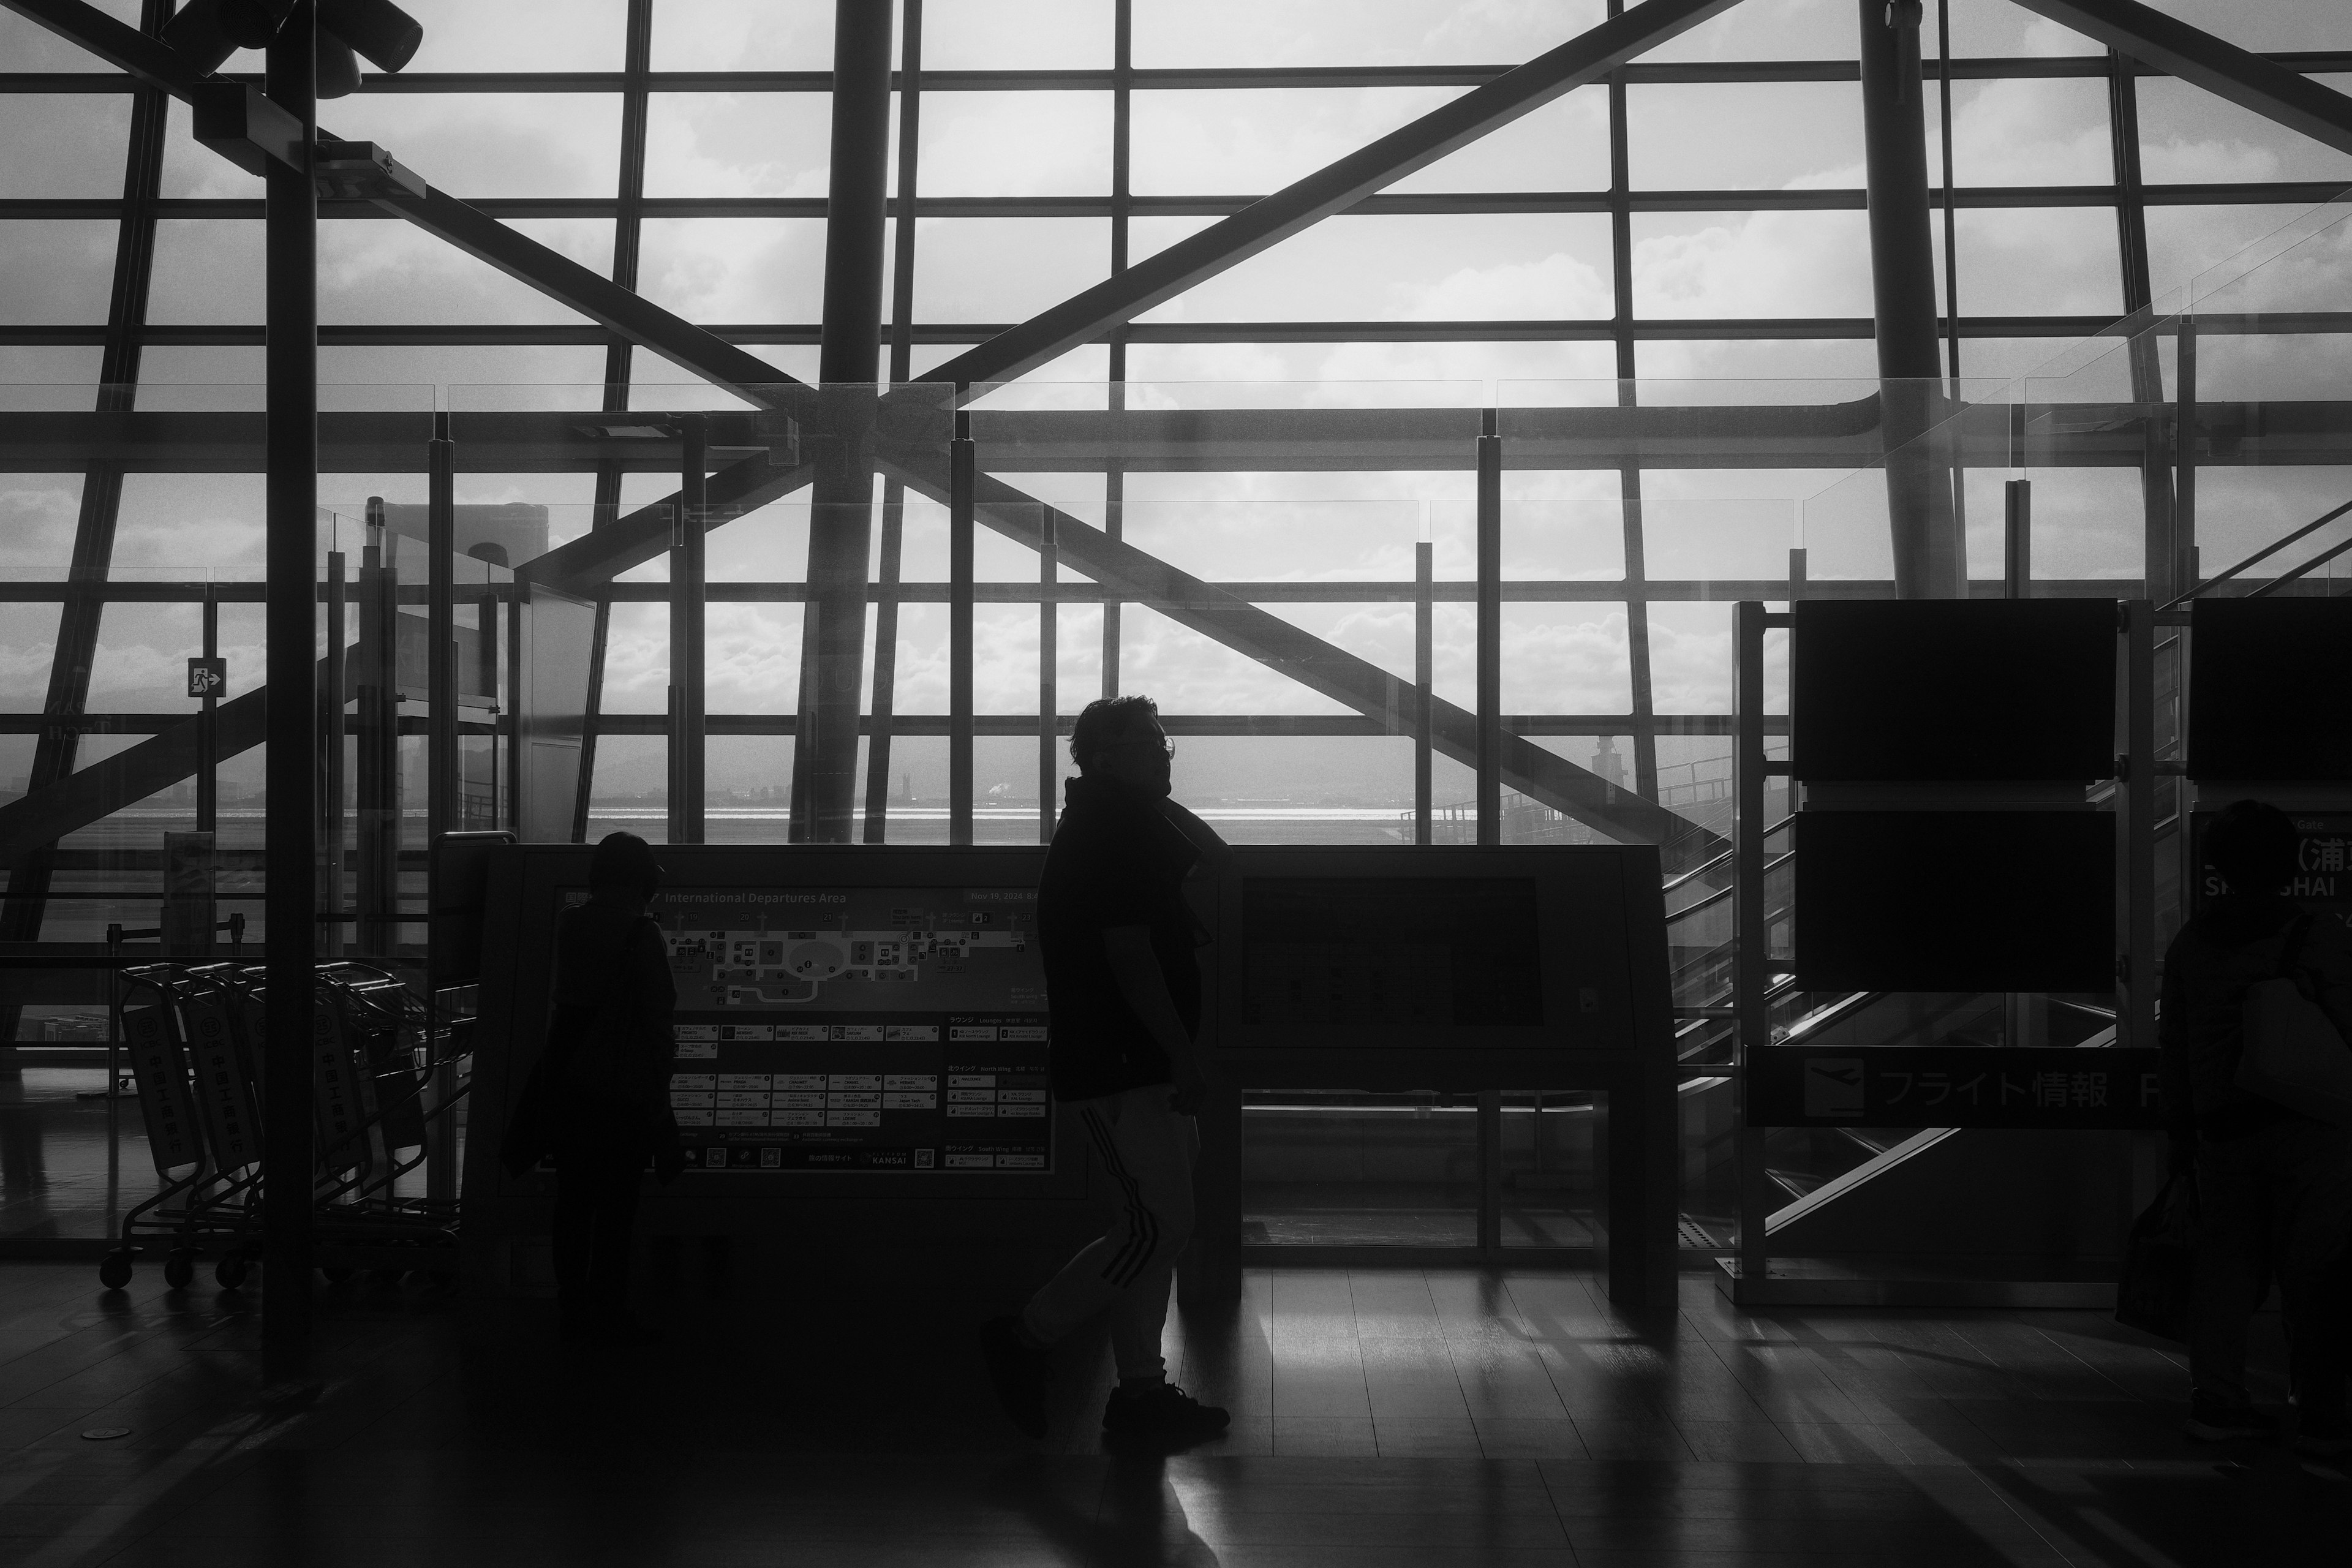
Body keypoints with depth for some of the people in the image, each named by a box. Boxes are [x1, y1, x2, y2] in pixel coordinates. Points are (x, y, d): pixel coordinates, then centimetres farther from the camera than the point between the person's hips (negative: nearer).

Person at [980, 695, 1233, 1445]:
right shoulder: (1110, 832, -15)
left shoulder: (1130, 822, 17)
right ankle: (1025, 1337, 2)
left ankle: (1141, 1389, 17)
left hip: (1141, 1064, 10)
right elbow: (1129, 955, -21)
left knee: (1154, 1222, 12)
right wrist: (1183, 1056, -21)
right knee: (1161, 1226, -8)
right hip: (1120, 1065, -10)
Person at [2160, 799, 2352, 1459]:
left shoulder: (2191, 943, 6)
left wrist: (2180, 1130, 18)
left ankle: (2216, 1398, 9)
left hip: (2223, 1126, 5)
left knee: (2227, 1258, 10)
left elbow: (2174, 1046, 10)